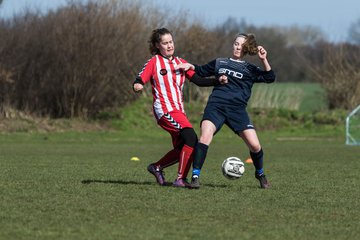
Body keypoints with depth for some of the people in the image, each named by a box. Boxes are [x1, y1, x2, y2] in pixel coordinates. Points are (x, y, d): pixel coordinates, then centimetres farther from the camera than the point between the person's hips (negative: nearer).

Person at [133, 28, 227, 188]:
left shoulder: (180, 62, 14)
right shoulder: (154, 63, -1)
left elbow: (198, 80, 8)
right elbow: (139, 82, -8)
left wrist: (217, 81, -7)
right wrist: (137, 86, -33)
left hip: (178, 111, 7)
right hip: (165, 110, -7)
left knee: (181, 149, 8)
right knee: (191, 139, -21)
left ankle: (156, 167, 30)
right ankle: (181, 179, -18)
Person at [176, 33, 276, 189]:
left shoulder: (250, 69, 16)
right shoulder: (219, 63, 21)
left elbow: (270, 78, 5)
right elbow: (202, 72, 34)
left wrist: (264, 60, -6)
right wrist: (190, 66, 15)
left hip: (237, 109, 0)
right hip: (216, 106, 0)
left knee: (254, 145, -9)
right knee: (205, 137, -25)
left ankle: (260, 174, 19)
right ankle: (195, 176, -21)